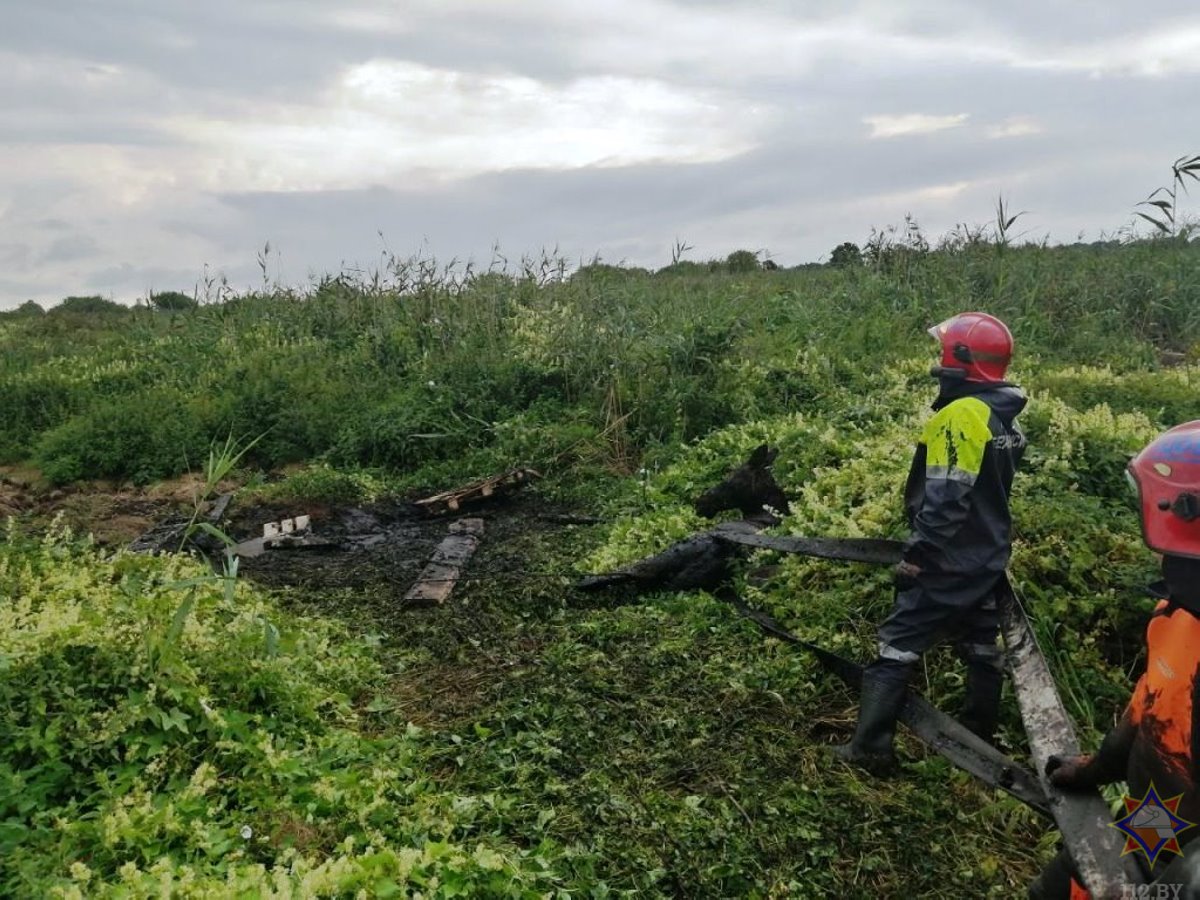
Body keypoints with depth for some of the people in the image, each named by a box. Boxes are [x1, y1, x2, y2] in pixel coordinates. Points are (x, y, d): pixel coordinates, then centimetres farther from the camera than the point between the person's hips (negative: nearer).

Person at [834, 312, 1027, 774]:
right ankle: (979, 736, 33)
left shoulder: (960, 416, -21)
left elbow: (945, 499, -25)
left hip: (949, 562, -9)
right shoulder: (1005, 419, 8)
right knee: (981, 648, 19)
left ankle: (870, 749, 2)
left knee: (897, 648, -2)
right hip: (989, 558, 9)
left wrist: (918, 553, -18)